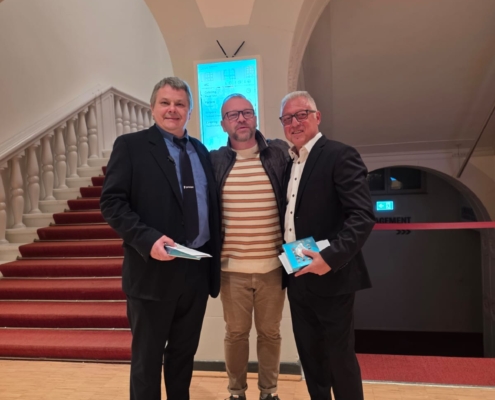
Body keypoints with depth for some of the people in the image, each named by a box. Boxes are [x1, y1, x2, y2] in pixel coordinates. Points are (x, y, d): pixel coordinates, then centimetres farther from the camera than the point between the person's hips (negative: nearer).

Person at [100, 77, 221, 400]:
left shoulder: (201, 151, 12)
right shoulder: (131, 145, -3)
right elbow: (112, 202, -10)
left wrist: (214, 257, 7)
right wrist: (148, 239, -23)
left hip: (198, 269, 5)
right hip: (153, 270, -5)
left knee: (184, 352, 20)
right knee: (147, 357, 11)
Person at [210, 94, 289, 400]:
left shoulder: (280, 154, -2)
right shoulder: (214, 161, -1)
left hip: (273, 266, 0)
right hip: (232, 268, 0)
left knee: (270, 332, 15)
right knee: (236, 333, 14)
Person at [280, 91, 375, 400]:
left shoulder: (340, 155, -10)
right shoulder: (290, 163, 13)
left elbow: (363, 216, -19)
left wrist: (331, 257, -29)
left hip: (331, 277, -7)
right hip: (298, 278, 7)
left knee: (340, 357, 7)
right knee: (310, 355, 18)